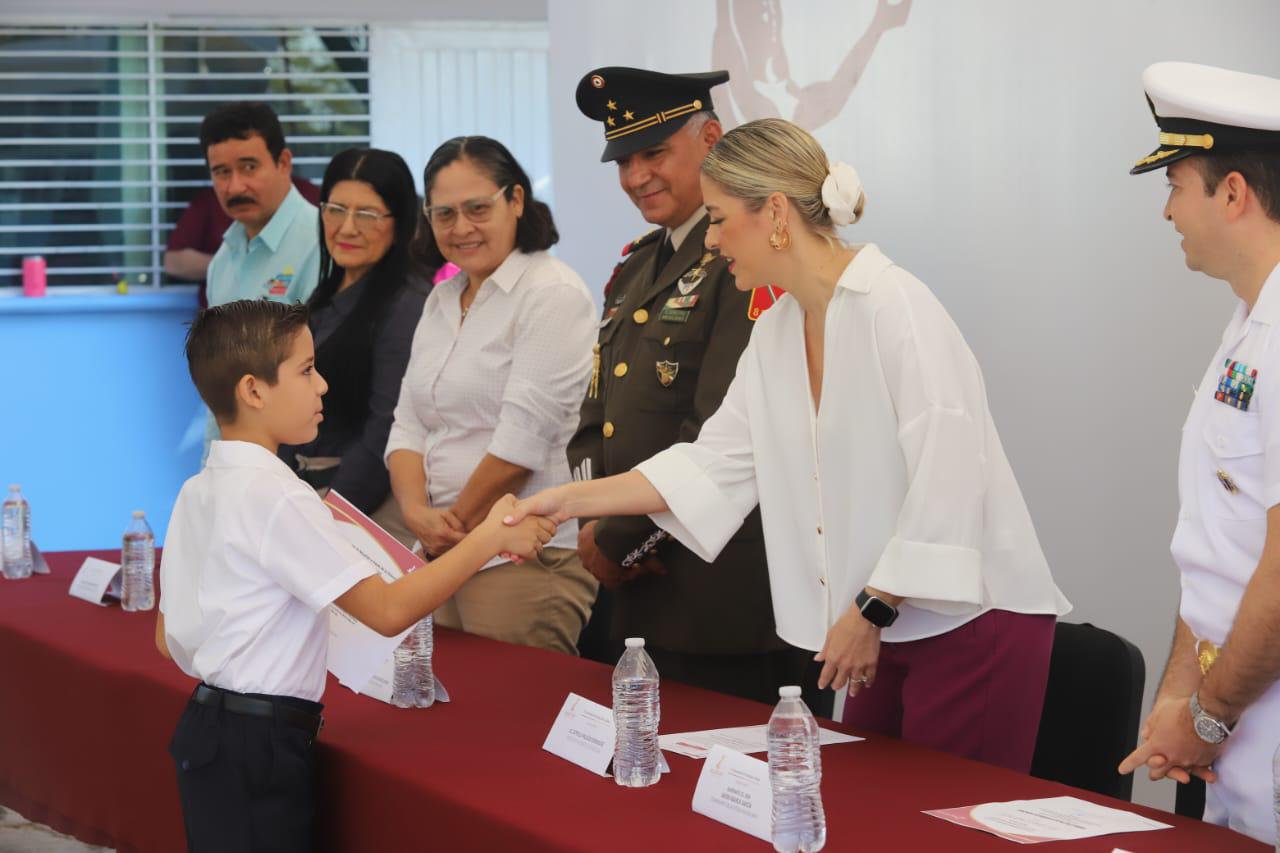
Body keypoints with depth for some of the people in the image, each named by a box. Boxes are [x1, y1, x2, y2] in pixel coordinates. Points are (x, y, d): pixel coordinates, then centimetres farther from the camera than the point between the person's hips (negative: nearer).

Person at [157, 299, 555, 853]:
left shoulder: (197, 493, 9)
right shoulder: (277, 498, -18)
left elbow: (167, 639, 13)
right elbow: (389, 611, -20)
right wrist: (491, 538, -14)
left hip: (208, 720, 9)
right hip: (260, 743, -9)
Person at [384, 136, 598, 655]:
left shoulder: (552, 295, -8)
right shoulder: (441, 301, 17)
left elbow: (524, 435, -15)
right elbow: (408, 424, 13)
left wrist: (456, 522, -7)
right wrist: (417, 514, -5)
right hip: (436, 555, 7)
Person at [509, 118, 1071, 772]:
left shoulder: (893, 306, -16)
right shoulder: (776, 331, 11)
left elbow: (947, 478, -21)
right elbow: (714, 464, 15)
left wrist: (870, 610, -16)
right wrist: (569, 500, 10)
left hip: (973, 618, -8)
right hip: (890, 629, 8)